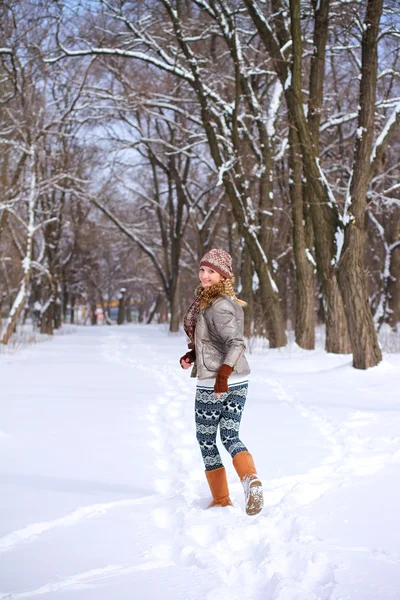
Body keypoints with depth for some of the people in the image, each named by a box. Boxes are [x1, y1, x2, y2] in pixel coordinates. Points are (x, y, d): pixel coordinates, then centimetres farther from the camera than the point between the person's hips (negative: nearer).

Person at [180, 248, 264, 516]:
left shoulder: (218, 306, -18)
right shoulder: (230, 302, 12)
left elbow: (237, 343, -28)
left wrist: (222, 376, -31)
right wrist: (192, 355, 9)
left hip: (214, 384, -9)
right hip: (240, 382, 9)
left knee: (206, 440, 8)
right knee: (230, 436, 10)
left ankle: (221, 501, 16)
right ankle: (251, 479, -18)